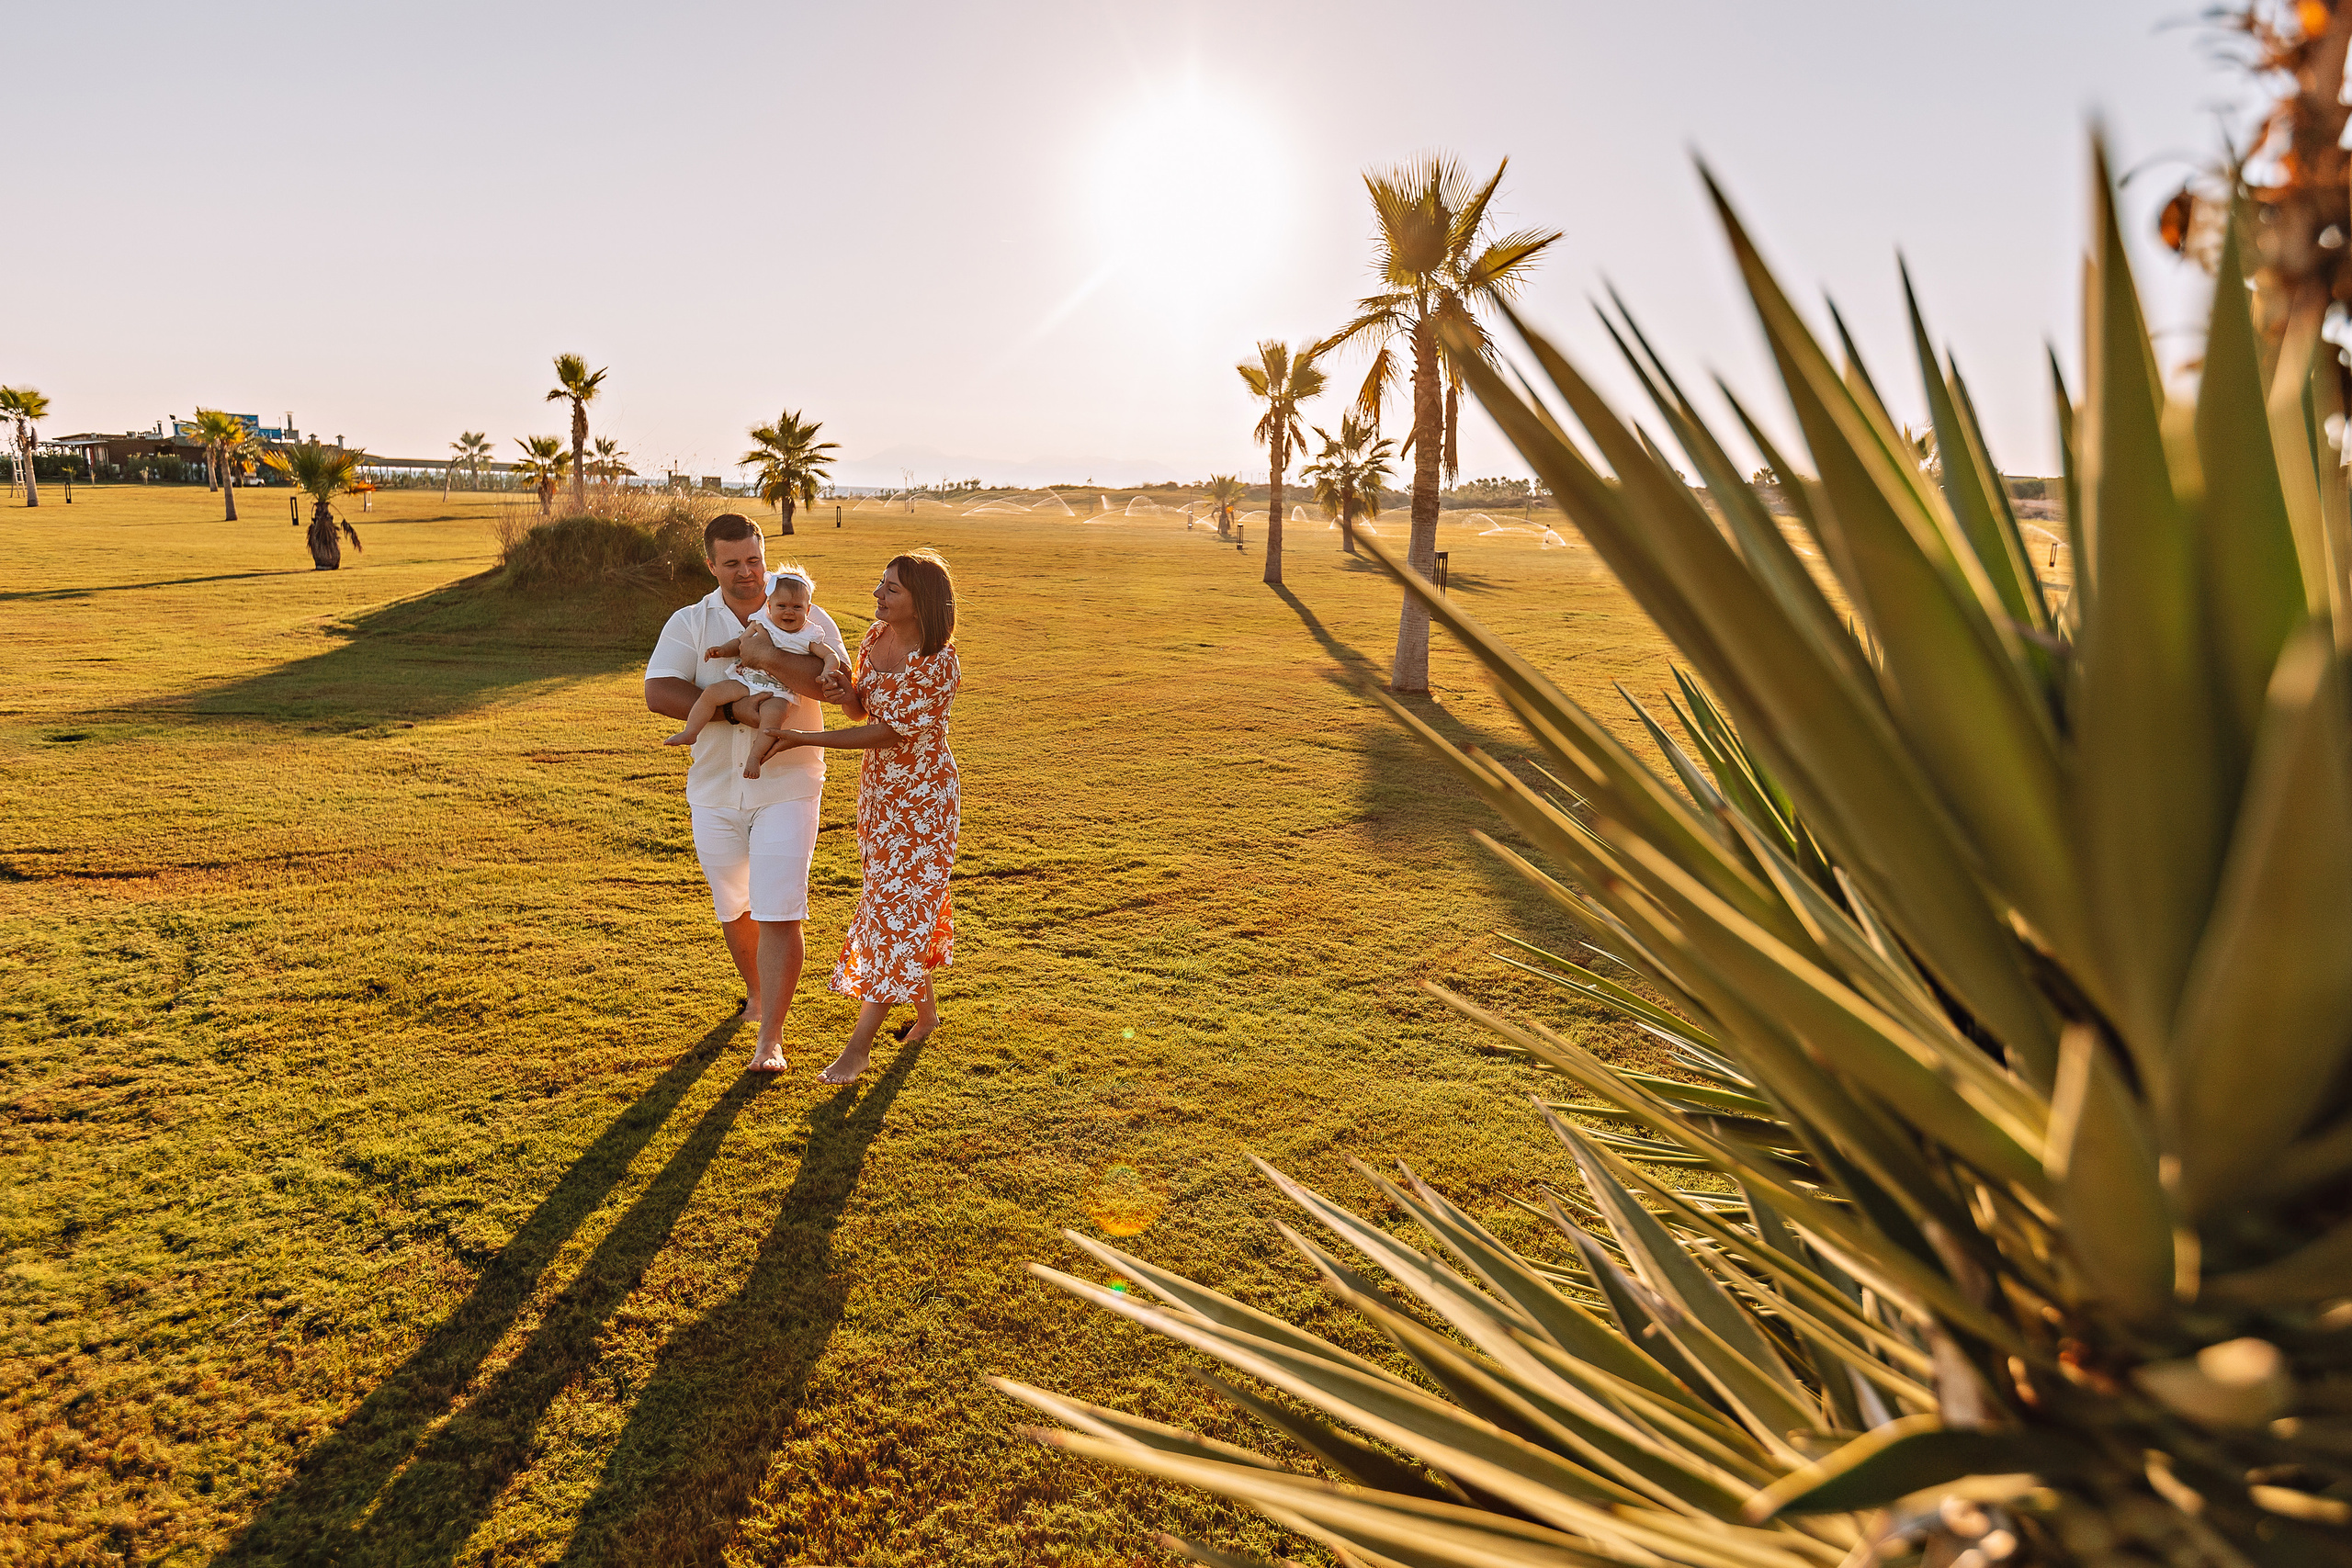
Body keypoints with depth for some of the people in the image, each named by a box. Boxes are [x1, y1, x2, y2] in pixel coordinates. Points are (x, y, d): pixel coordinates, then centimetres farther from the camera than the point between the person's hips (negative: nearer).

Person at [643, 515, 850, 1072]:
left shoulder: (807, 619, -3)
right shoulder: (688, 623, 2)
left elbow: (837, 684, -19)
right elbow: (658, 692, -13)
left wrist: (769, 657, -28)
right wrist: (736, 710, -22)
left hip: (786, 789, -3)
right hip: (714, 791, 3)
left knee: (779, 912, -9)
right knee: (732, 908, 18)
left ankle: (771, 1036, -1)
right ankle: (757, 992, 44)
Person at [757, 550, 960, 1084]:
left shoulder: (940, 664, -23)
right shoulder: (875, 637, 0)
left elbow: (890, 732, -23)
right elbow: (860, 709, 7)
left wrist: (803, 739, -23)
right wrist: (843, 689, -18)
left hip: (923, 797, -8)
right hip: (877, 789, 8)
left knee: (898, 906, -4)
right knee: (893, 899, 16)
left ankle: (859, 1044, 1)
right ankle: (926, 1009, 34)